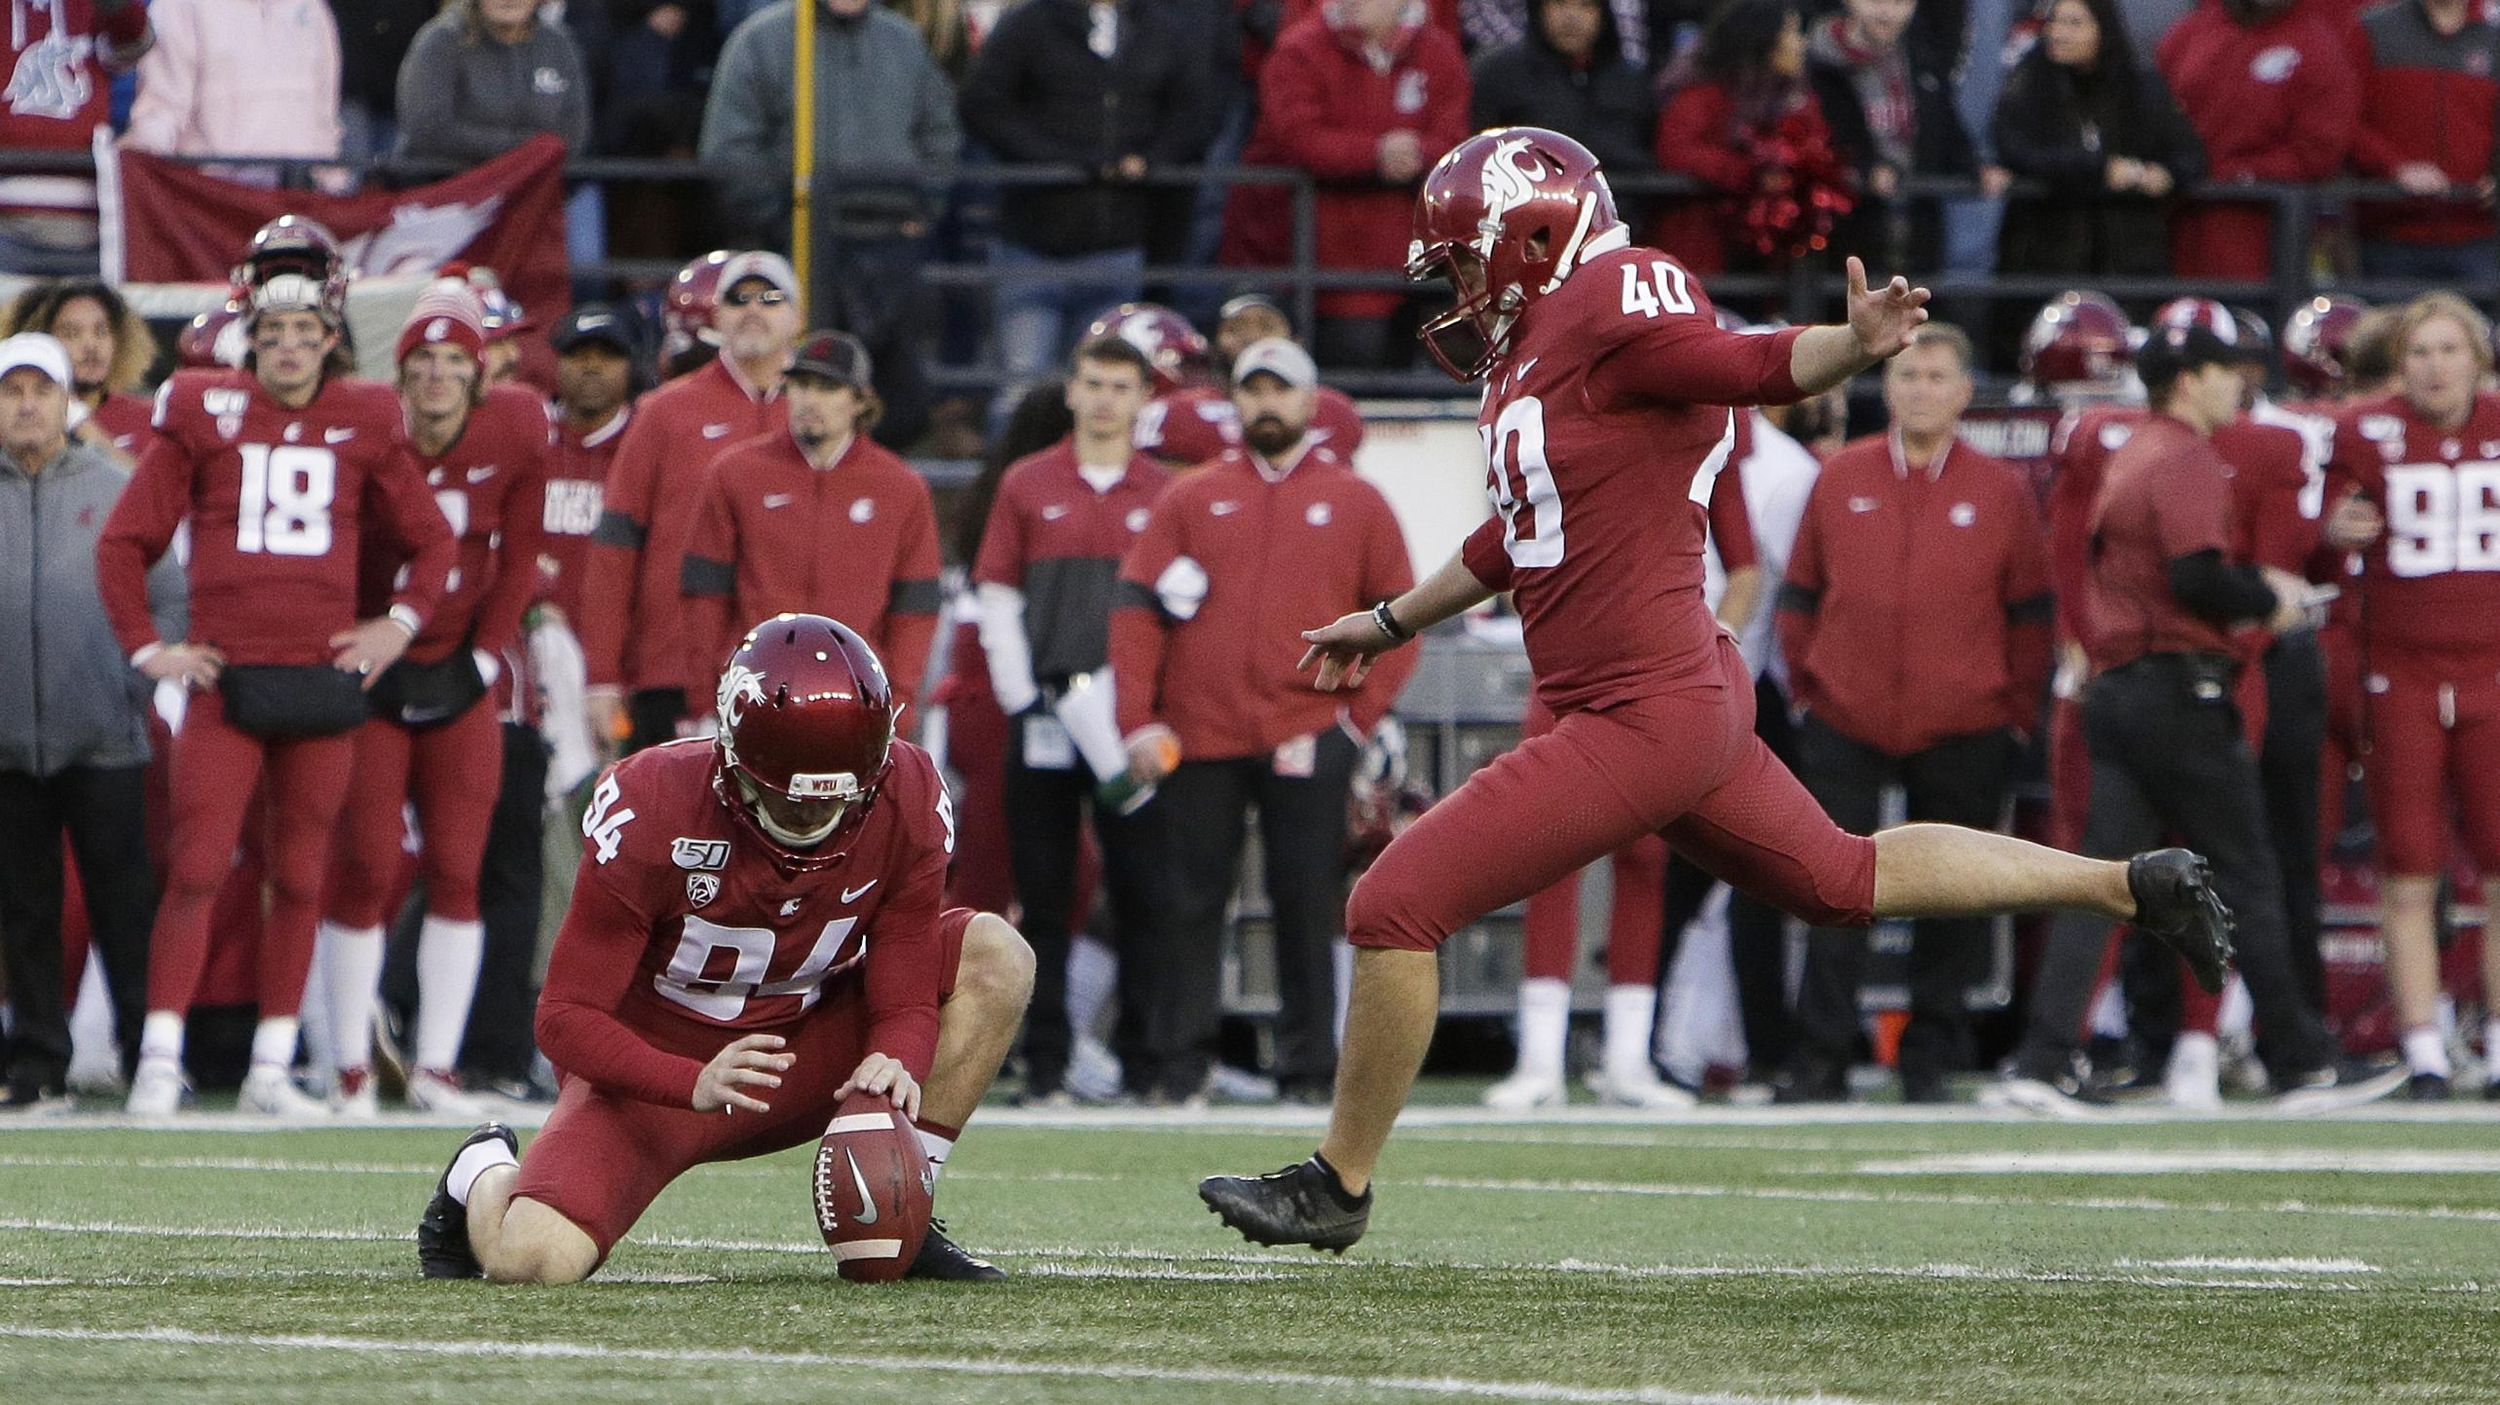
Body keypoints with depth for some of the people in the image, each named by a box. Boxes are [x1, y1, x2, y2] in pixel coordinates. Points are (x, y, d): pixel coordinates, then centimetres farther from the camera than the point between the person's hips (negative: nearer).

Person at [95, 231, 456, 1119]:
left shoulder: (364, 423, 8)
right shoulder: (204, 415, 3)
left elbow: (431, 540, 19)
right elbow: (124, 541, 7)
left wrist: (400, 624, 5)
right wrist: (145, 646, 1)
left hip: (323, 679, 2)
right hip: (224, 679, -2)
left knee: (301, 879, 6)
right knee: (197, 870, -9)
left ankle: (272, 1069, 13)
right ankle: (159, 1062, -6)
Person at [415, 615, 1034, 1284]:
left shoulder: (906, 801, -16)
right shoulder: (651, 809, -26)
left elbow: (905, 1002, -10)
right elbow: (567, 1018, -22)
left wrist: (894, 1064, -36)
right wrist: (696, 1085, -40)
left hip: (805, 1050, 4)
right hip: (657, 1068, -4)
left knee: (996, 957, -16)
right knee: (533, 1262, -26)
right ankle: (486, 1174, 14)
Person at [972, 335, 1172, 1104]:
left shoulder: (1167, 493, 8)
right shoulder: (1026, 486, 8)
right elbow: (996, 598, 7)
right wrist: (1020, 695, -4)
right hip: (1042, 716, 0)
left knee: (1144, 892, -2)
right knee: (1044, 893, 1)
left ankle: (1145, 1057, 3)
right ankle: (1045, 1061, 4)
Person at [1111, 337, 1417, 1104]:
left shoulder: (1354, 503, 10)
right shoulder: (1190, 500, 11)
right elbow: (1137, 608, 5)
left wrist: (1359, 716, -1)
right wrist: (1138, 720, -6)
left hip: (1305, 744, -1)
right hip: (1200, 743, 1)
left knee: (1307, 909, -1)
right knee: (1194, 904, 1)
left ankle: (1306, 1070, 4)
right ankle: (1182, 1066, 5)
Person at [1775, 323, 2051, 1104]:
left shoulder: (2000, 493, 3)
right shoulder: (1840, 481, 6)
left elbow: (2030, 612, 6)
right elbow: (1801, 594, 11)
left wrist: (2019, 711, 2)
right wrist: (1807, 686, 5)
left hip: (1963, 730, 0)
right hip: (1846, 725, 0)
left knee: (1952, 907, 5)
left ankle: (1931, 1060, 14)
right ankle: (1820, 1062, 2)